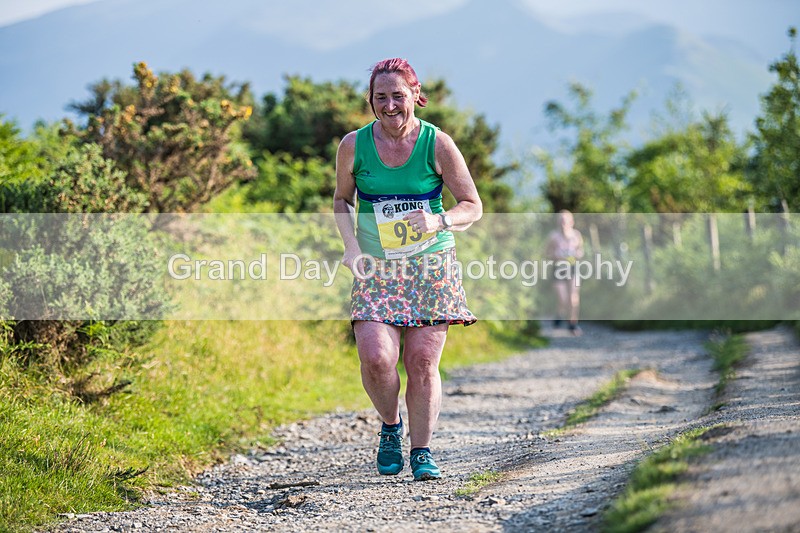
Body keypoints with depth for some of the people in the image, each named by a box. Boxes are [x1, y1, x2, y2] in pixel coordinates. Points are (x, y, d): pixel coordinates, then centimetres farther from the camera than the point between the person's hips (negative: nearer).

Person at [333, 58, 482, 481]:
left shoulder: (437, 145, -6)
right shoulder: (354, 145, -2)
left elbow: (472, 206, -1)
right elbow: (342, 199, 15)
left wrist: (438, 221, -21)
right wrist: (350, 245, -2)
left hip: (431, 266, -1)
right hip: (376, 270, 1)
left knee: (422, 361, -3)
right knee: (376, 357, -16)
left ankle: (422, 451, 13)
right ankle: (390, 425, 14)